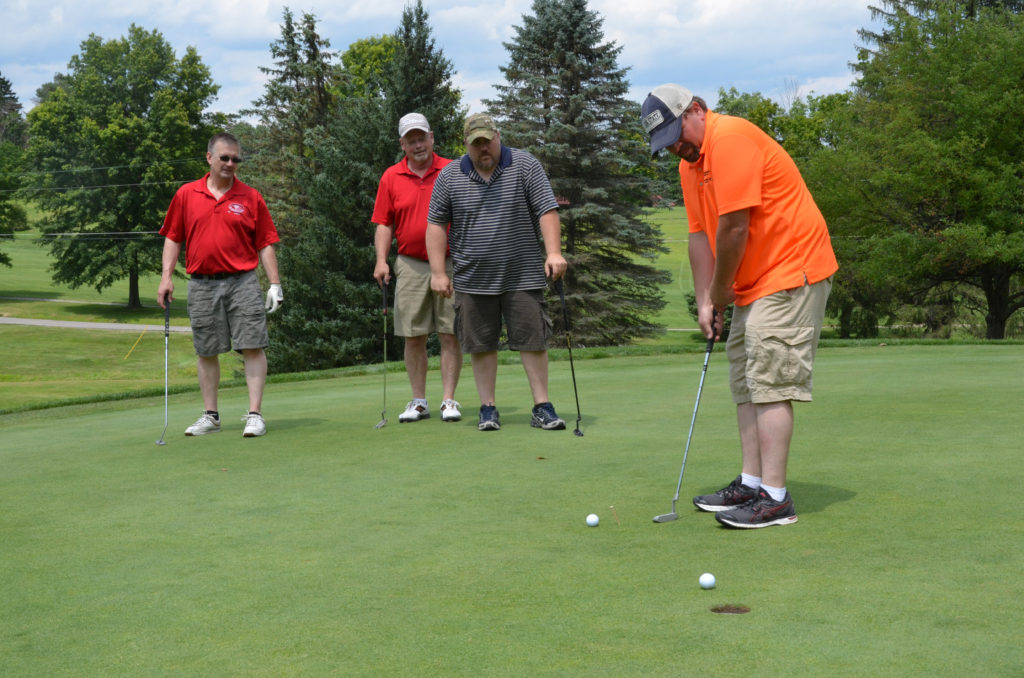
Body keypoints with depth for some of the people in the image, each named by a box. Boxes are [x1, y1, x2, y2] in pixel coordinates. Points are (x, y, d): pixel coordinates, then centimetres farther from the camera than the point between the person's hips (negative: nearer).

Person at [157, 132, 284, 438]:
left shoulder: (251, 197, 3)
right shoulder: (186, 195, 7)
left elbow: (265, 244, 3)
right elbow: (173, 237, 10)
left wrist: (275, 283, -3)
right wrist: (166, 276, 1)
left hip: (242, 282, -2)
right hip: (202, 284, 2)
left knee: (253, 347, -7)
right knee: (207, 352, 8)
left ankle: (255, 414, -3)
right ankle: (210, 415, 17)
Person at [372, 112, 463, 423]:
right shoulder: (391, 177, 6)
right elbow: (384, 223, 7)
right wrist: (381, 260, -6)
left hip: (450, 263, -1)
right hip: (410, 265, 2)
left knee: (450, 334, -2)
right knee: (413, 336, 3)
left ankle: (449, 400, 3)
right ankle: (419, 401, 11)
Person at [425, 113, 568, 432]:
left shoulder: (525, 166, -1)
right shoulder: (449, 176, 3)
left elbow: (547, 211, -6)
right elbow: (436, 224, 4)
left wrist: (554, 252, -19)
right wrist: (438, 272, -2)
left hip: (523, 275, -1)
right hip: (472, 279, 1)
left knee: (533, 339, -2)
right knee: (481, 344, 4)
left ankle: (542, 407, 3)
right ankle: (488, 408, 13)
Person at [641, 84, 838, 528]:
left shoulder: (730, 138, -19)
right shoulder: (689, 163, 13)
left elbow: (734, 226, -22)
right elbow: (700, 235, 12)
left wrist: (720, 291, -9)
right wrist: (705, 303, 4)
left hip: (791, 273, -10)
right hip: (753, 284, 10)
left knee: (770, 384, -13)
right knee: (745, 384, 12)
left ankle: (774, 497, -13)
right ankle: (751, 483, 17)